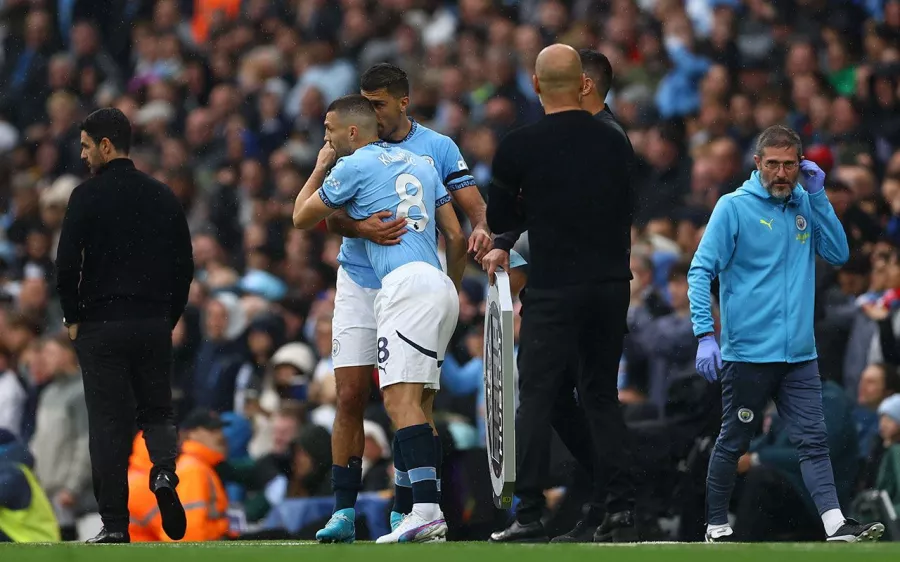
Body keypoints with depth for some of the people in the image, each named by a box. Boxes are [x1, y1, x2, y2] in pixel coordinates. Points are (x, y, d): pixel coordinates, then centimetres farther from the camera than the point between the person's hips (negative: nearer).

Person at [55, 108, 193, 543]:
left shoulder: (88, 196, -7)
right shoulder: (163, 197, 7)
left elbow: (67, 264, -11)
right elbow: (184, 266, 7)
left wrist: (74, 318, 1)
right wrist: (169, 319, 14)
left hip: (101, 327, -3)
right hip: (154, 327, 3)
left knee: (108, 425, 2)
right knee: (157, 412, 17)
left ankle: (114, 525, -1)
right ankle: (164, 471, -15)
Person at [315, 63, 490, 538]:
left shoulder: (437, 148, 2)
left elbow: (472, 204, -1)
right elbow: (333, 218, -5)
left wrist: (480, 229, -25)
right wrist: (363, 228, -28)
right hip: (358, 285, 0)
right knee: (350, 396, -4)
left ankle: (403, 510, 6)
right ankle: (343, 508, 1)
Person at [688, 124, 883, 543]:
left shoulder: (805, 205, 9)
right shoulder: (734, 208, -6)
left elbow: (838, 254, 2)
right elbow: (701, 272, -9)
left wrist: (817, 195, -5)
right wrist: (704, 335, -18)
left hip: (799, 353, 4)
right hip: (747, 352, -4)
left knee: (813, 440, -5)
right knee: (733, 443, 7)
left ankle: (835, 524, -14)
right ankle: (716, 527, 17)